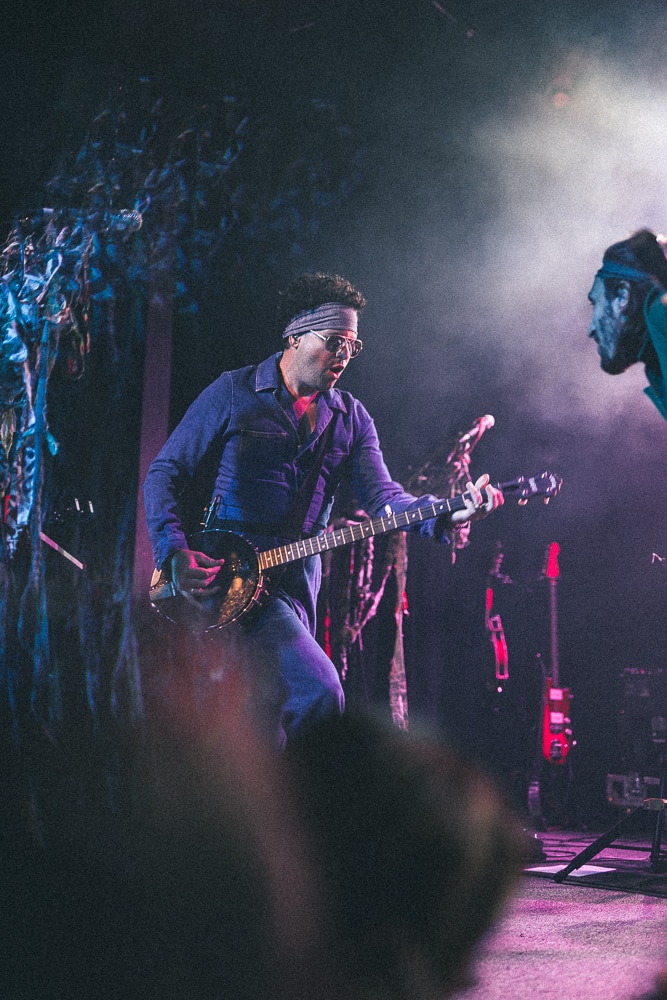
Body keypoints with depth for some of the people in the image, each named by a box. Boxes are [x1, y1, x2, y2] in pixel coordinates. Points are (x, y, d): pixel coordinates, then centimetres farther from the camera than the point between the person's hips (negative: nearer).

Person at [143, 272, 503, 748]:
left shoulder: (351, 418, 11)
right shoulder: (234, 393, -1)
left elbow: (382, 497, -2)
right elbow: (165, 472, 0)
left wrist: (445, 516, -22)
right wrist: (175, 554, -15)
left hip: (294, 583, 5)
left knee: (268, 719, 9)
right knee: (320, 692, -21)